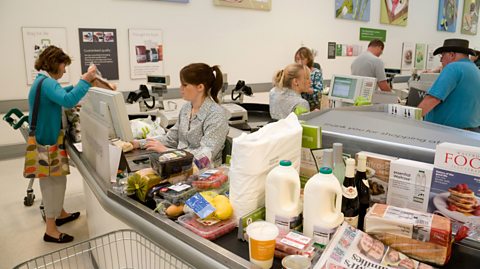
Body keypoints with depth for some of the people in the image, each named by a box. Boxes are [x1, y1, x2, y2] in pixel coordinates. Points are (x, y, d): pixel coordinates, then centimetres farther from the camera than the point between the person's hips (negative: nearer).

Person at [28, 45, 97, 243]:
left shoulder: (43, 81, 11)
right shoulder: (47, 82, -22)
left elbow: (60, 93, 31)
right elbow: (67, 101, -40)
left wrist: (83, 83, 22)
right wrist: (85, 80, -35)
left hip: (47, 139, 10)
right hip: (47, 142, -10)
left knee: (56, 179, 22)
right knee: (54, 181, -2)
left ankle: (60, 214, 38)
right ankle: (50, 230, 7)